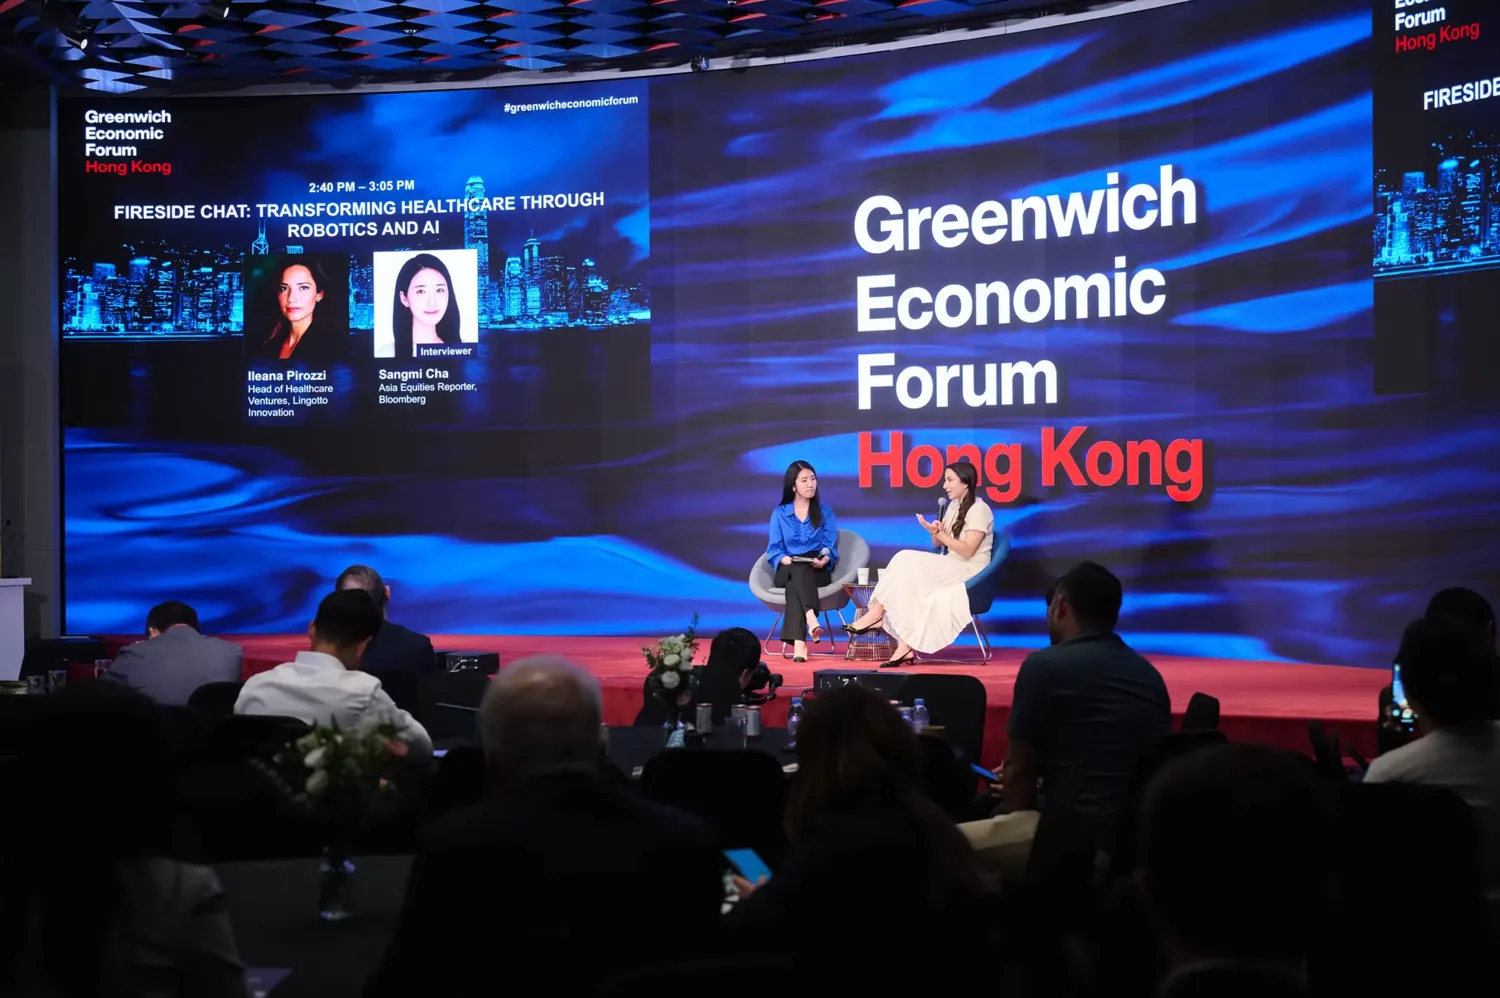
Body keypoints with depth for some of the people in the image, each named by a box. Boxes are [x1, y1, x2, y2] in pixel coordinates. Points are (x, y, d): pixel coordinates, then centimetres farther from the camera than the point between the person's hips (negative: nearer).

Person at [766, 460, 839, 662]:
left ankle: (798, 641, -55)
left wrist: (824, 560, -18)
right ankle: (811, 619, -60)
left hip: (817, 571, 0)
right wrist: (784, 559, -18)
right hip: (786, 572, 0)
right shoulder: (779, 513, 12)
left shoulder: (825, 512, 13)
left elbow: (830, 547, 5)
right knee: (796, 571, -39)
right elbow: (774, 549, 5)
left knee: (796, 582, -37)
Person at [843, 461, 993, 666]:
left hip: (969, 572, -8)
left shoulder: (979, 510, -12)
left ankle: (876, 615, -15)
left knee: (908, 564, -25)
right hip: (952, 569, 8)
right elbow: (938, 544, 16)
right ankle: (906, 648, -30)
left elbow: (967, 551, -19)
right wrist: (935, 532, -7)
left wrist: (939, 533, -23)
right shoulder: (954, 506, 15)